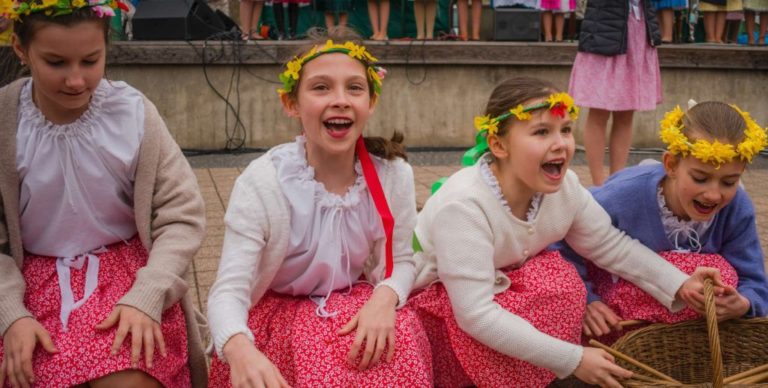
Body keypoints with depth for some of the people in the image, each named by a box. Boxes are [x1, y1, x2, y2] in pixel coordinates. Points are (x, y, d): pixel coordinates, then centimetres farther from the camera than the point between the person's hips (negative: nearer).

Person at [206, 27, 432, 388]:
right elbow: (229, 290, -25)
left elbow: (401, 261, 1)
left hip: (354, 306, 3)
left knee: (398, 340, -25)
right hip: (277, 313, -3)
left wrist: (384, 298, -23)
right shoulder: (262, 182, -20)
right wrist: (240, 350, -48)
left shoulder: (393, 174, -11)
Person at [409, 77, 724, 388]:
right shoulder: (463, 206, -35)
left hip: (502, 287, 7)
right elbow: (476, 316, -37)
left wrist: (680, 285, -10)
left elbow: (611, 245, 3)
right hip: (436, 311, -7)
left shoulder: (565, 187, -14)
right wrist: (573, 359, -34)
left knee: (559, 278, -18)